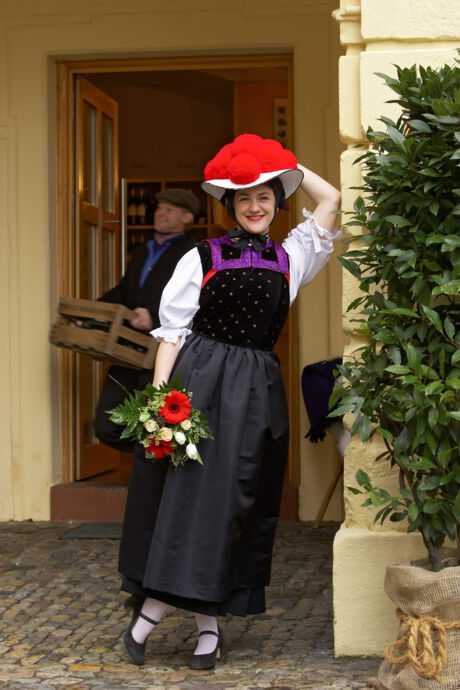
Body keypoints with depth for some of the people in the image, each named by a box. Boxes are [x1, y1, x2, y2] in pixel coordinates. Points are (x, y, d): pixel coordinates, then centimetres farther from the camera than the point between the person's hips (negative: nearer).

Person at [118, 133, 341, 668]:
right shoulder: (202, 257, 4)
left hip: (255, 390, 3)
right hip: (196, 380, -3)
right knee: (182, 488, -5)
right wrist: (160, 396, -10)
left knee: (232, 498, 2)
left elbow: (329, 199, 19)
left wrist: (283, 165, 17)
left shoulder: (290, 258, 13)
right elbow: (172, 329, -1)